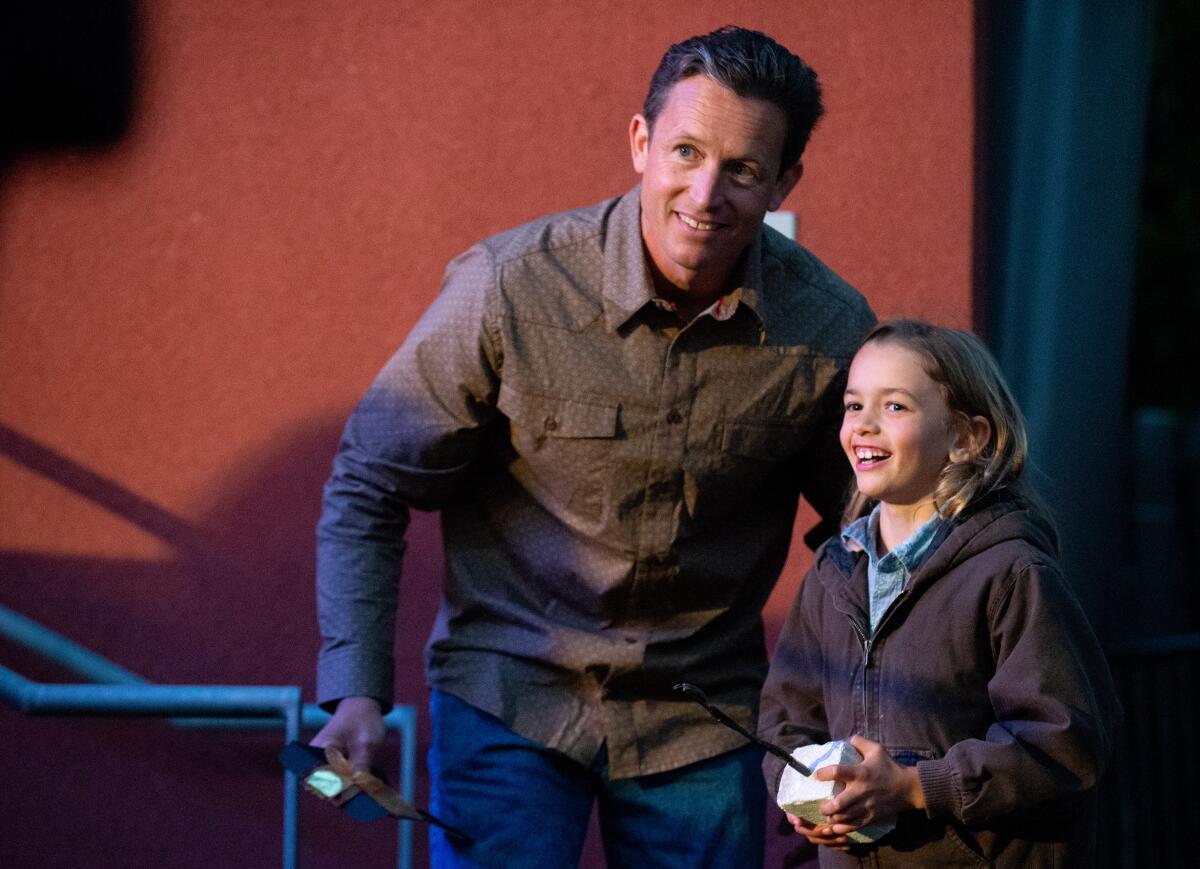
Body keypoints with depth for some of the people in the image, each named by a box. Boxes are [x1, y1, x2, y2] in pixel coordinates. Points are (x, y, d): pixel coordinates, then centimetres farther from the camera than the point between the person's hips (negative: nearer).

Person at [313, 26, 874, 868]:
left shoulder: (829, 331, -10)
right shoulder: (511, 287, -16)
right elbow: (369, 490, -6)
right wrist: (356, 689, -15)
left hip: (700, 722, 2)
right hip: (511, 695, -2)